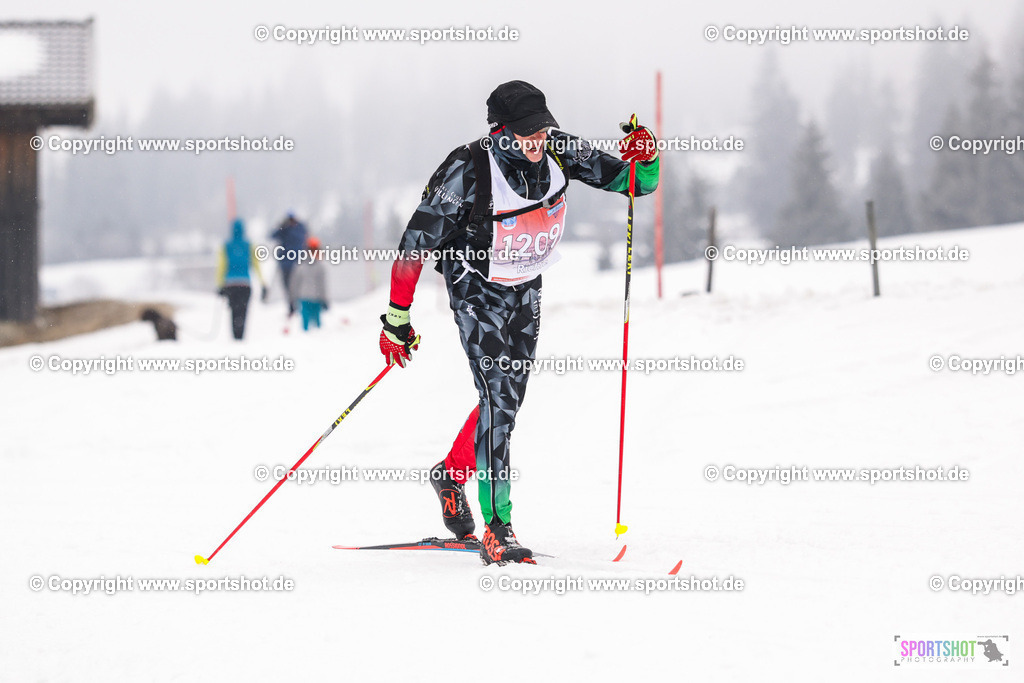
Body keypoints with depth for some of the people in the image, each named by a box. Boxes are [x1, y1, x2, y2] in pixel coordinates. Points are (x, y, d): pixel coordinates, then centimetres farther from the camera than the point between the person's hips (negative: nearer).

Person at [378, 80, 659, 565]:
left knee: (509, 399, 14)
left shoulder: (558, 152, -17)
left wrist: (643, 160, -33)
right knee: (498, 400, -17)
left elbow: (636, 182, -9)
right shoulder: (467, 172, -30)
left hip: (526, 289, 6)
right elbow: (416, 242, -21)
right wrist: (397, 319, -18)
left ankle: (452, 473, 42)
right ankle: (496, 530, -17)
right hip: (478, 292, -5)